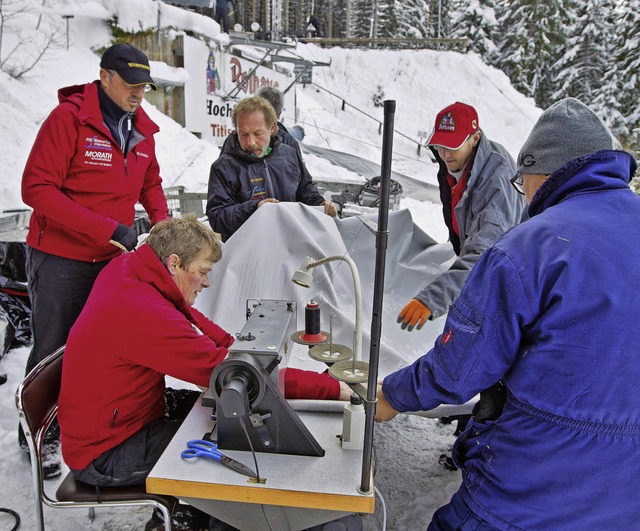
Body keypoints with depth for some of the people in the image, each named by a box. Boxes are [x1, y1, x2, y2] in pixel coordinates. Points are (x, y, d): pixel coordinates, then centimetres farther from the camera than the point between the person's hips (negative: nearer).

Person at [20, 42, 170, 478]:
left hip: (114, 258, 5)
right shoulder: (69, 118, -13)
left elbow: (150, 182, 21)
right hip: (60, 258, -5)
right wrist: (106, 229, -25)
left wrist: (161, 220, 1)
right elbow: (37, 188, -18)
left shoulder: (141, 128, 7)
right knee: (54, 352, 7)